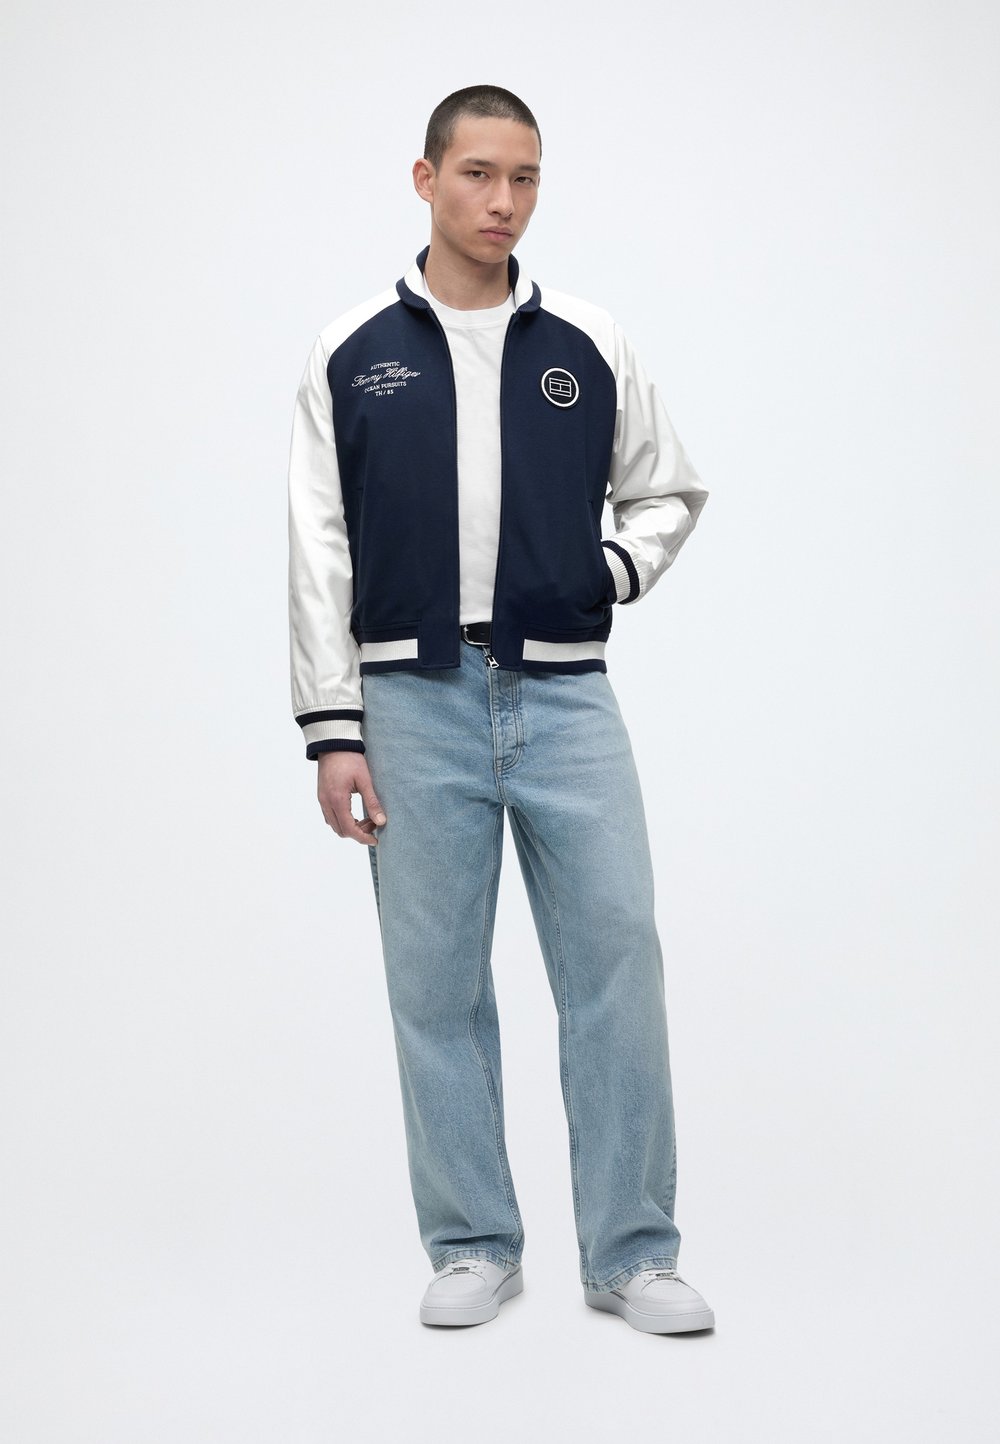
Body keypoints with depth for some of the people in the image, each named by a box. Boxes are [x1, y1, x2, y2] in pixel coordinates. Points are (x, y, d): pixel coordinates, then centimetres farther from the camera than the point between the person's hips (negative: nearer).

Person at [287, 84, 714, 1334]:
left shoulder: (589, 349, 7)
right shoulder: (352, 356, 3)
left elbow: (669, 492, 18)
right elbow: (319, 554, 1)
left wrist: (614, 572, -3)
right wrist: (333, 730, -5)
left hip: (566, 698, 1)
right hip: (417, 705, 0)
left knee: (616, 964, -3)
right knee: (439, 985, 5)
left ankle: (631, 1255, 9)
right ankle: (474, 1246, 19)